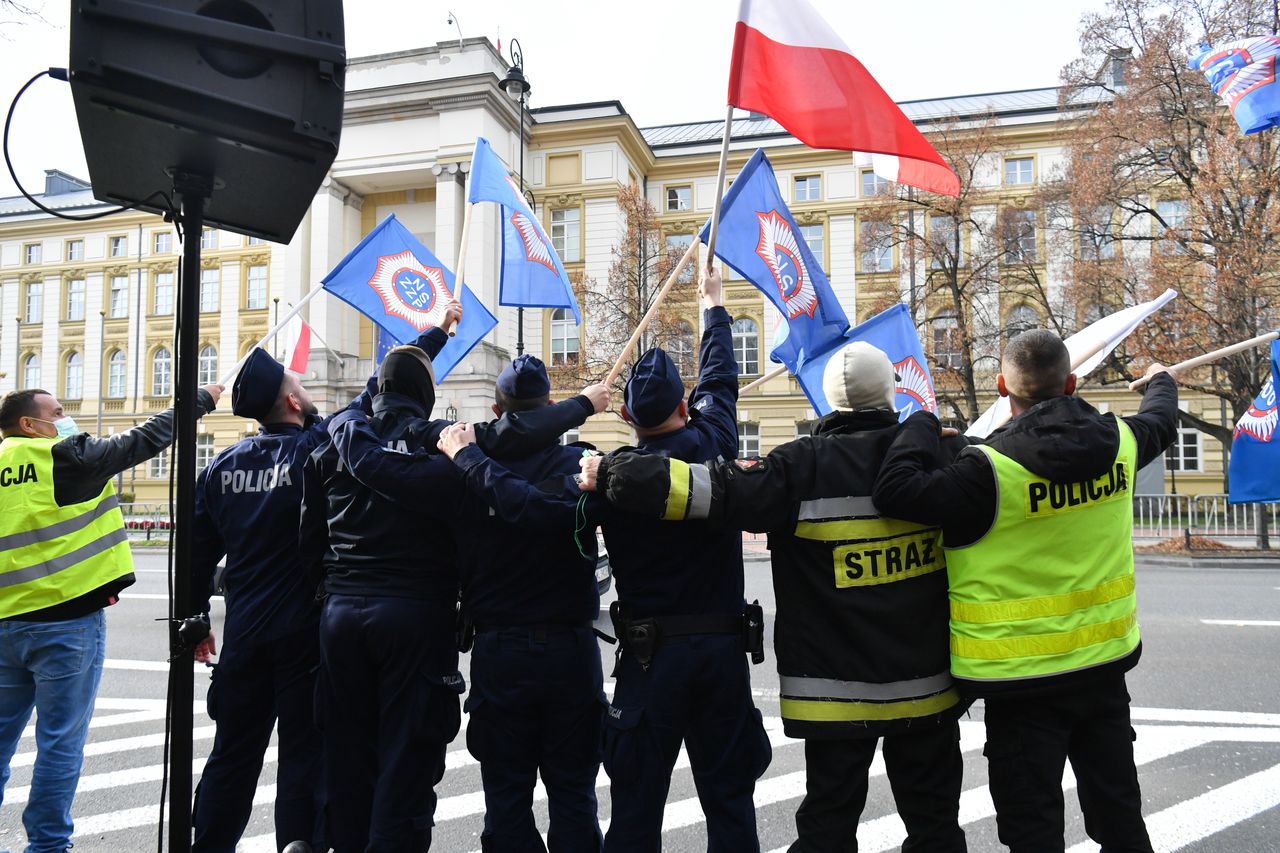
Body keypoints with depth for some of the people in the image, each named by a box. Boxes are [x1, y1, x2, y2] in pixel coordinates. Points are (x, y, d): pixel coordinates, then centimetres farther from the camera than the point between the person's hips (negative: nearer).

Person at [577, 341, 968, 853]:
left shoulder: (804, 468, -15)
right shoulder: (942, 456, -5)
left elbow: (717, 490, -24)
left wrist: (611, 472, -18)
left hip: (838, 690, -2)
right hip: (928, 684, 3)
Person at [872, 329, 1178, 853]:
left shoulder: (990, 470, -24)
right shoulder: (1119, 442, -3)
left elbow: (894, 491, -29)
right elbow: (1160, 423, 20)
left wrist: (922, 424, -12)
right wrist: (1160, 382, 43)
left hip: (1023, 677, -6)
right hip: (1106, 661, 6)